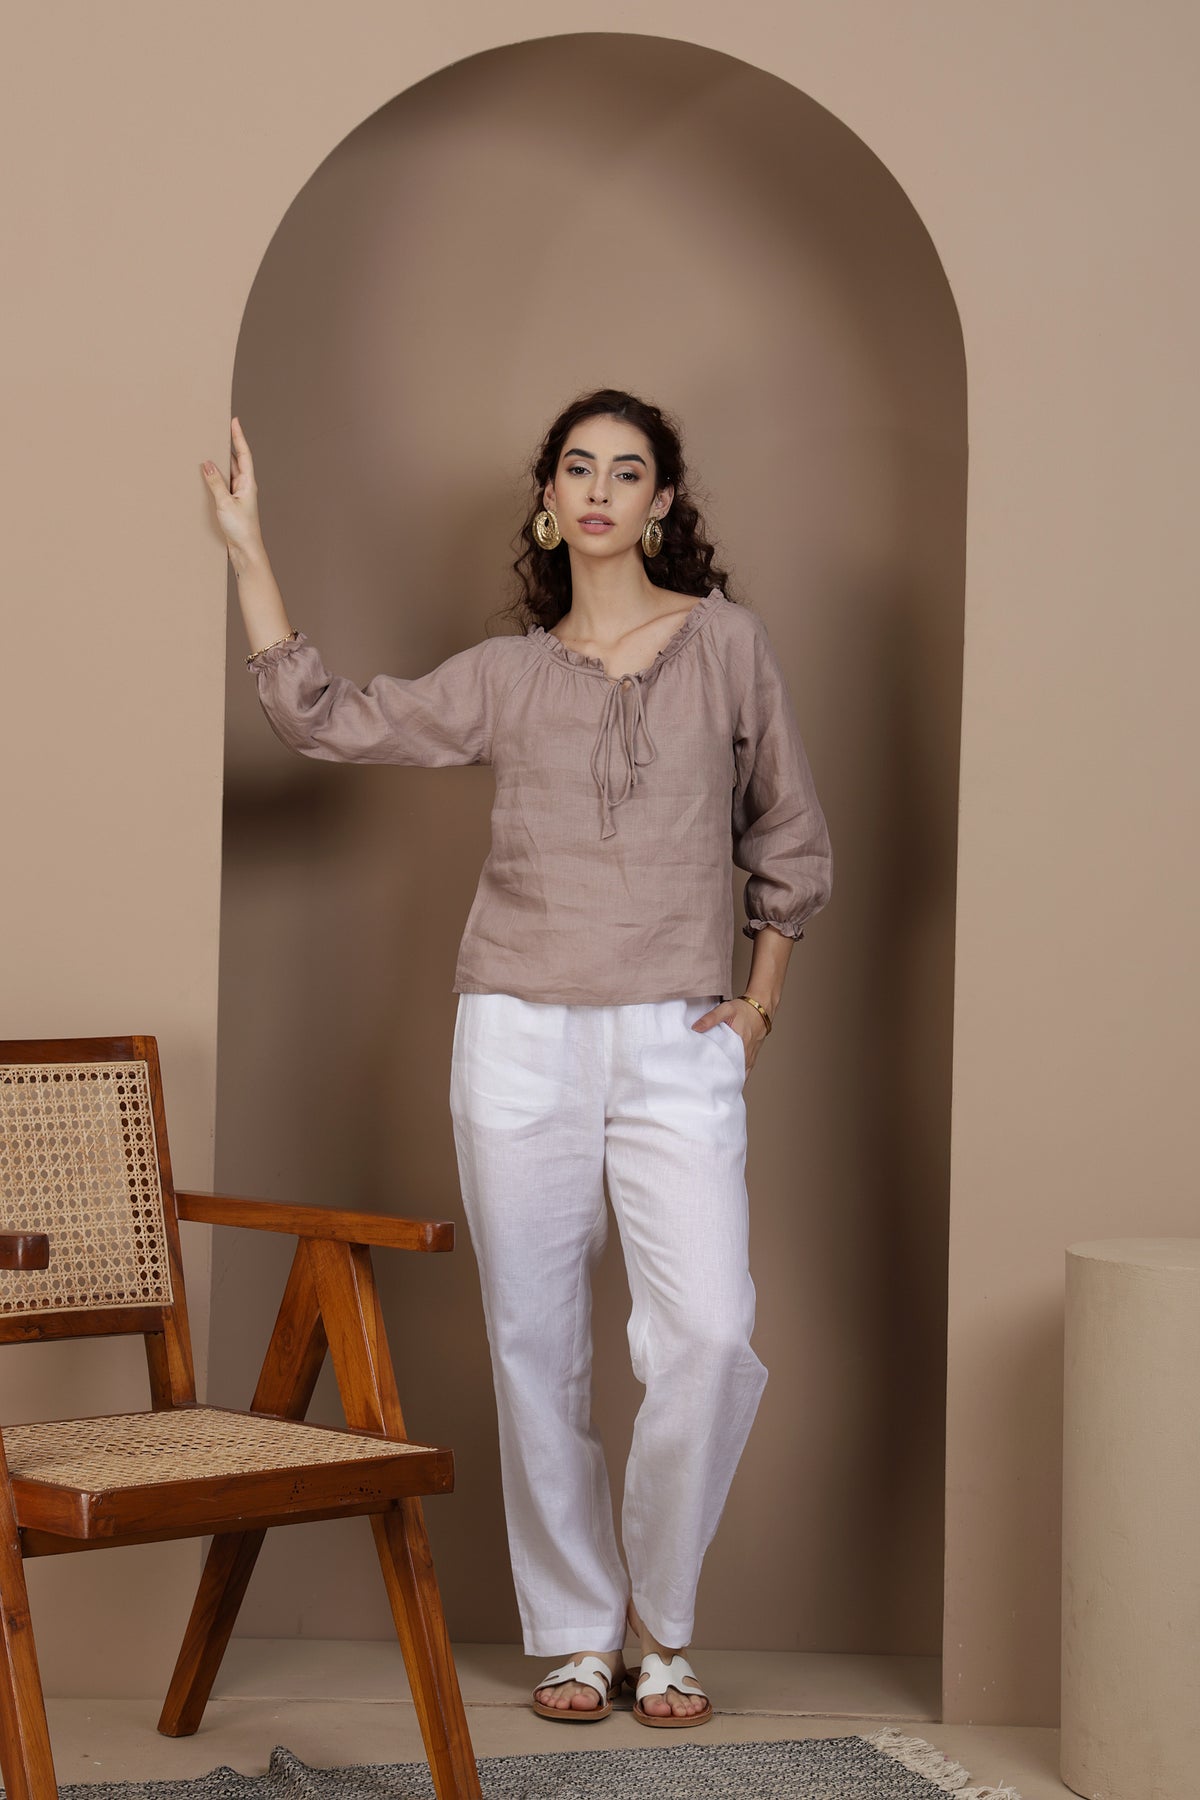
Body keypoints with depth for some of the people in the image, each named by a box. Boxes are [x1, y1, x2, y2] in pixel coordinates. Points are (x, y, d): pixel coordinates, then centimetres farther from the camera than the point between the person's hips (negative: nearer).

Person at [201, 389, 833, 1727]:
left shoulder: (726, 643, 7)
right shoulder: (504, 675, 9)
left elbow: (787, 839, 14)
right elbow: (323, 717, 4)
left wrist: (760, 1001, 8)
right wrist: (247, 548, 3)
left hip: (676, 1047, -1)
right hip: (521, 1041, 1)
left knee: (710, 1337, -13)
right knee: (535, 1344, 3)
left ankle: (660, 1619, 7)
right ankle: (575, 1632, 16)